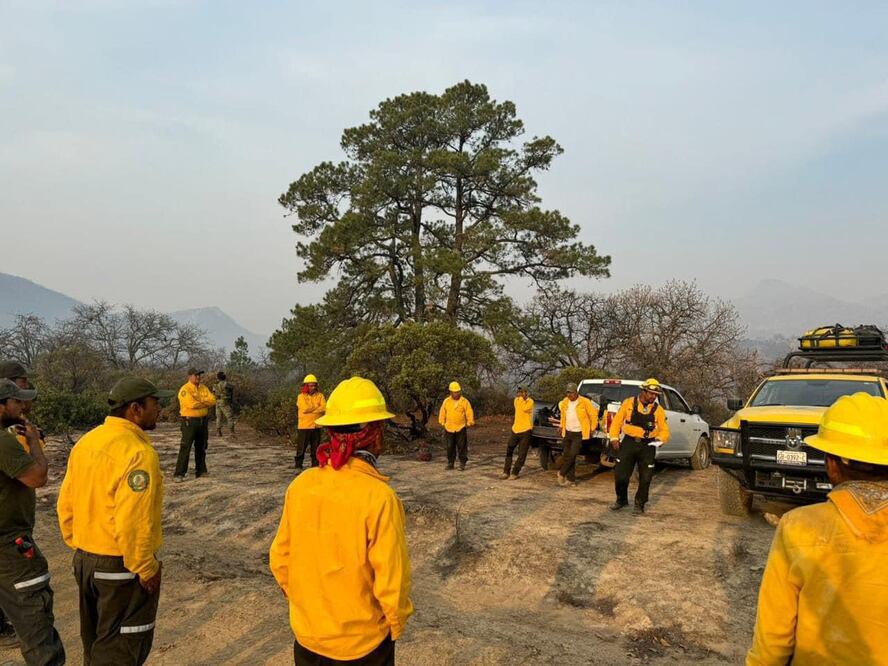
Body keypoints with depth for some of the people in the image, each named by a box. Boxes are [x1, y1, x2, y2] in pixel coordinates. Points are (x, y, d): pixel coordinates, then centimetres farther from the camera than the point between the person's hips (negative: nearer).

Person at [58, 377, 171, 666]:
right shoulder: (138, 452, -24)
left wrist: (78, 546, 18)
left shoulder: (86, 442, 3)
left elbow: (65, 504, 9)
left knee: (95, 641, 25)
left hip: (84, 559, 8)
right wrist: (146, 569, -17)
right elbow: (133, 522, -27)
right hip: (121, 566, -8)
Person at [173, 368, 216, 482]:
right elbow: (191, 404, -24)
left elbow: (213, 400, 0)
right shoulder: (185, 389, -12)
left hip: (203, 421, 7)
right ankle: (179, 474, -6)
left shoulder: (203, 388, 10)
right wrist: (205, 403, -10)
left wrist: (200, 402, -15)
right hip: (190, 421, -7)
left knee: (201, 447, 14)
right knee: (185, 448, -8)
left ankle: (201, 471, 24)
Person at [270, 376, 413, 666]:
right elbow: (391, 577, -20)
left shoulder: (301, 484, -13)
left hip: (307, 634, 4)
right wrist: (396, 624, -1)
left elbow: (280, 557, -2)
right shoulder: (379, 496, -26)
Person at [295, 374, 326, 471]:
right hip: (304, 426, -2)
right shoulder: (301, 397, 1)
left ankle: (315, 466, 18)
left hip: (316, 426, 2)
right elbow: (305, 409, -15)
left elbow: (324, 408, -8)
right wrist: (317, 407, -6)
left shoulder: (320, 396, 7)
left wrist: (310, 409, -12)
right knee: (301, 448, 1)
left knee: (315, 448, 10)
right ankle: (298, 467, 9)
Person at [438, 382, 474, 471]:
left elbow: (469, 413, -1)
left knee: (462, 446, 0)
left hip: (461, 428, -2)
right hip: (449, 428, 2)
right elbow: (442, 413, 10)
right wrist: (443, 423, 7)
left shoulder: (464, 401, -3)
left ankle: (462, 463, 8)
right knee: (450, 446, 8)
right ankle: (450, 463, 18)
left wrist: (469, 423, -7)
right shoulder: (446, 401, 3)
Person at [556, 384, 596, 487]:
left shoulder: (584, 402, -12)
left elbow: (593, 414, -4)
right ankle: (571, 479, 15)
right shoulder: (564, 402, 4)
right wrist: (562, 426, 17)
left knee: (572, 455, -13)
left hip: (579, 434, -6)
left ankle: (561, 473, 5)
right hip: (567, 432, 6)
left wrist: (592, 429, -1)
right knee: (567, 455, 6)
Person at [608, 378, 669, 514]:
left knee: (645, 477, 5)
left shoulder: (658, 410, 1)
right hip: (629, 443, 0)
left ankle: (639, 504, 23)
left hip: (647, 446, 1)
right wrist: (614, 438, -4)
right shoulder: (628, 403, -2)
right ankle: (621, 499, 25)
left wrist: (661, 439, -14)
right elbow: (617, 421, 3)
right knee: (620, 474, 2)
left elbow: (664, 429, 6)